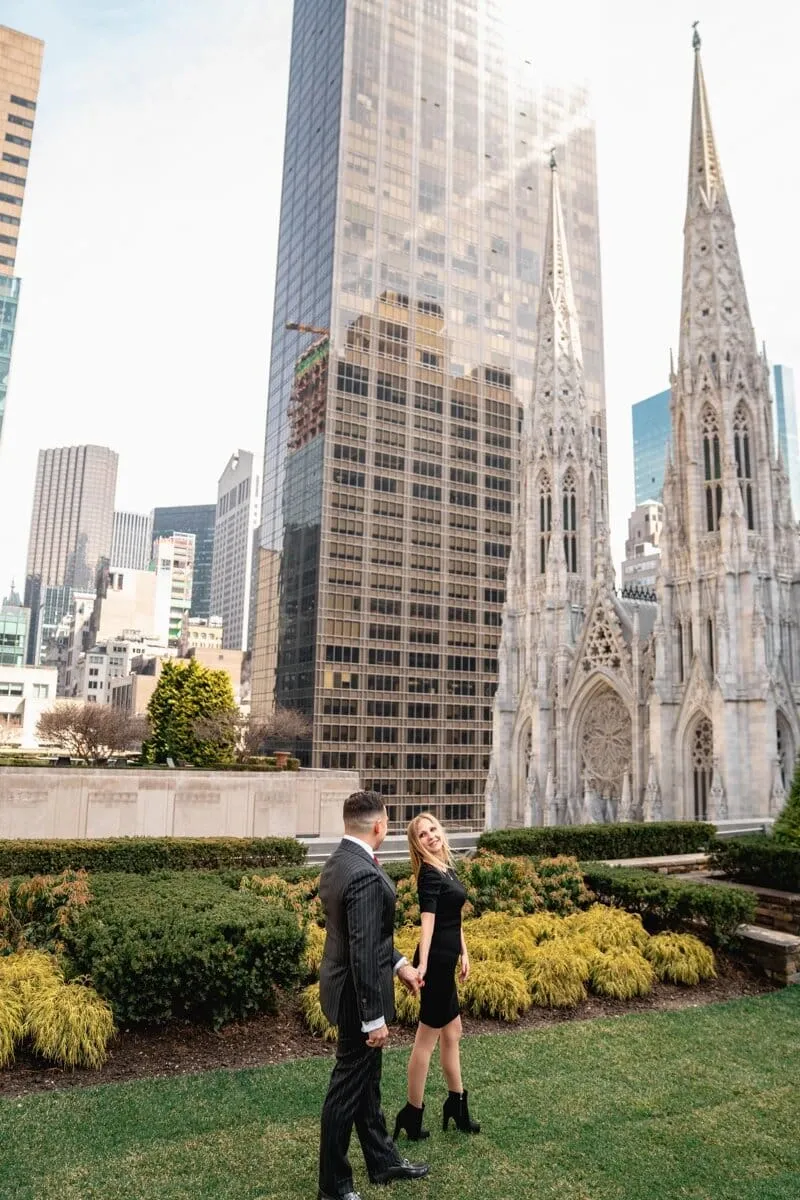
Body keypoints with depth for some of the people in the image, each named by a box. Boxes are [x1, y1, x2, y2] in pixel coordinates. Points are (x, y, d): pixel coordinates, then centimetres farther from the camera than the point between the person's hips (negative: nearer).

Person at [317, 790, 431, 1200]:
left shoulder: (338, 861, 2)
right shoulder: (365, 875, -30)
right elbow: (363, 953, -28)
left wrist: (399, 963, 15)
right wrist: (374, 1018, -21)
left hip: (348, 987, 10)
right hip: (357, 996, -10)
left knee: (366, 1081, 23)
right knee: (348, 1089, 9)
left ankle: (383, 1161, 40)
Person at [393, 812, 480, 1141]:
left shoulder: (447, 869, 10)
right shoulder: (429, 874, -17)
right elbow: (428, 921, -29)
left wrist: (464, 953, 17)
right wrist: (422, 964, -37)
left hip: (446, 960, 9)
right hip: (436, 961, -9)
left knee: (451, 1033, 20)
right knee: (427, 1038, 2)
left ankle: (456, 1106, 35)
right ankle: (412, 1114, 15)